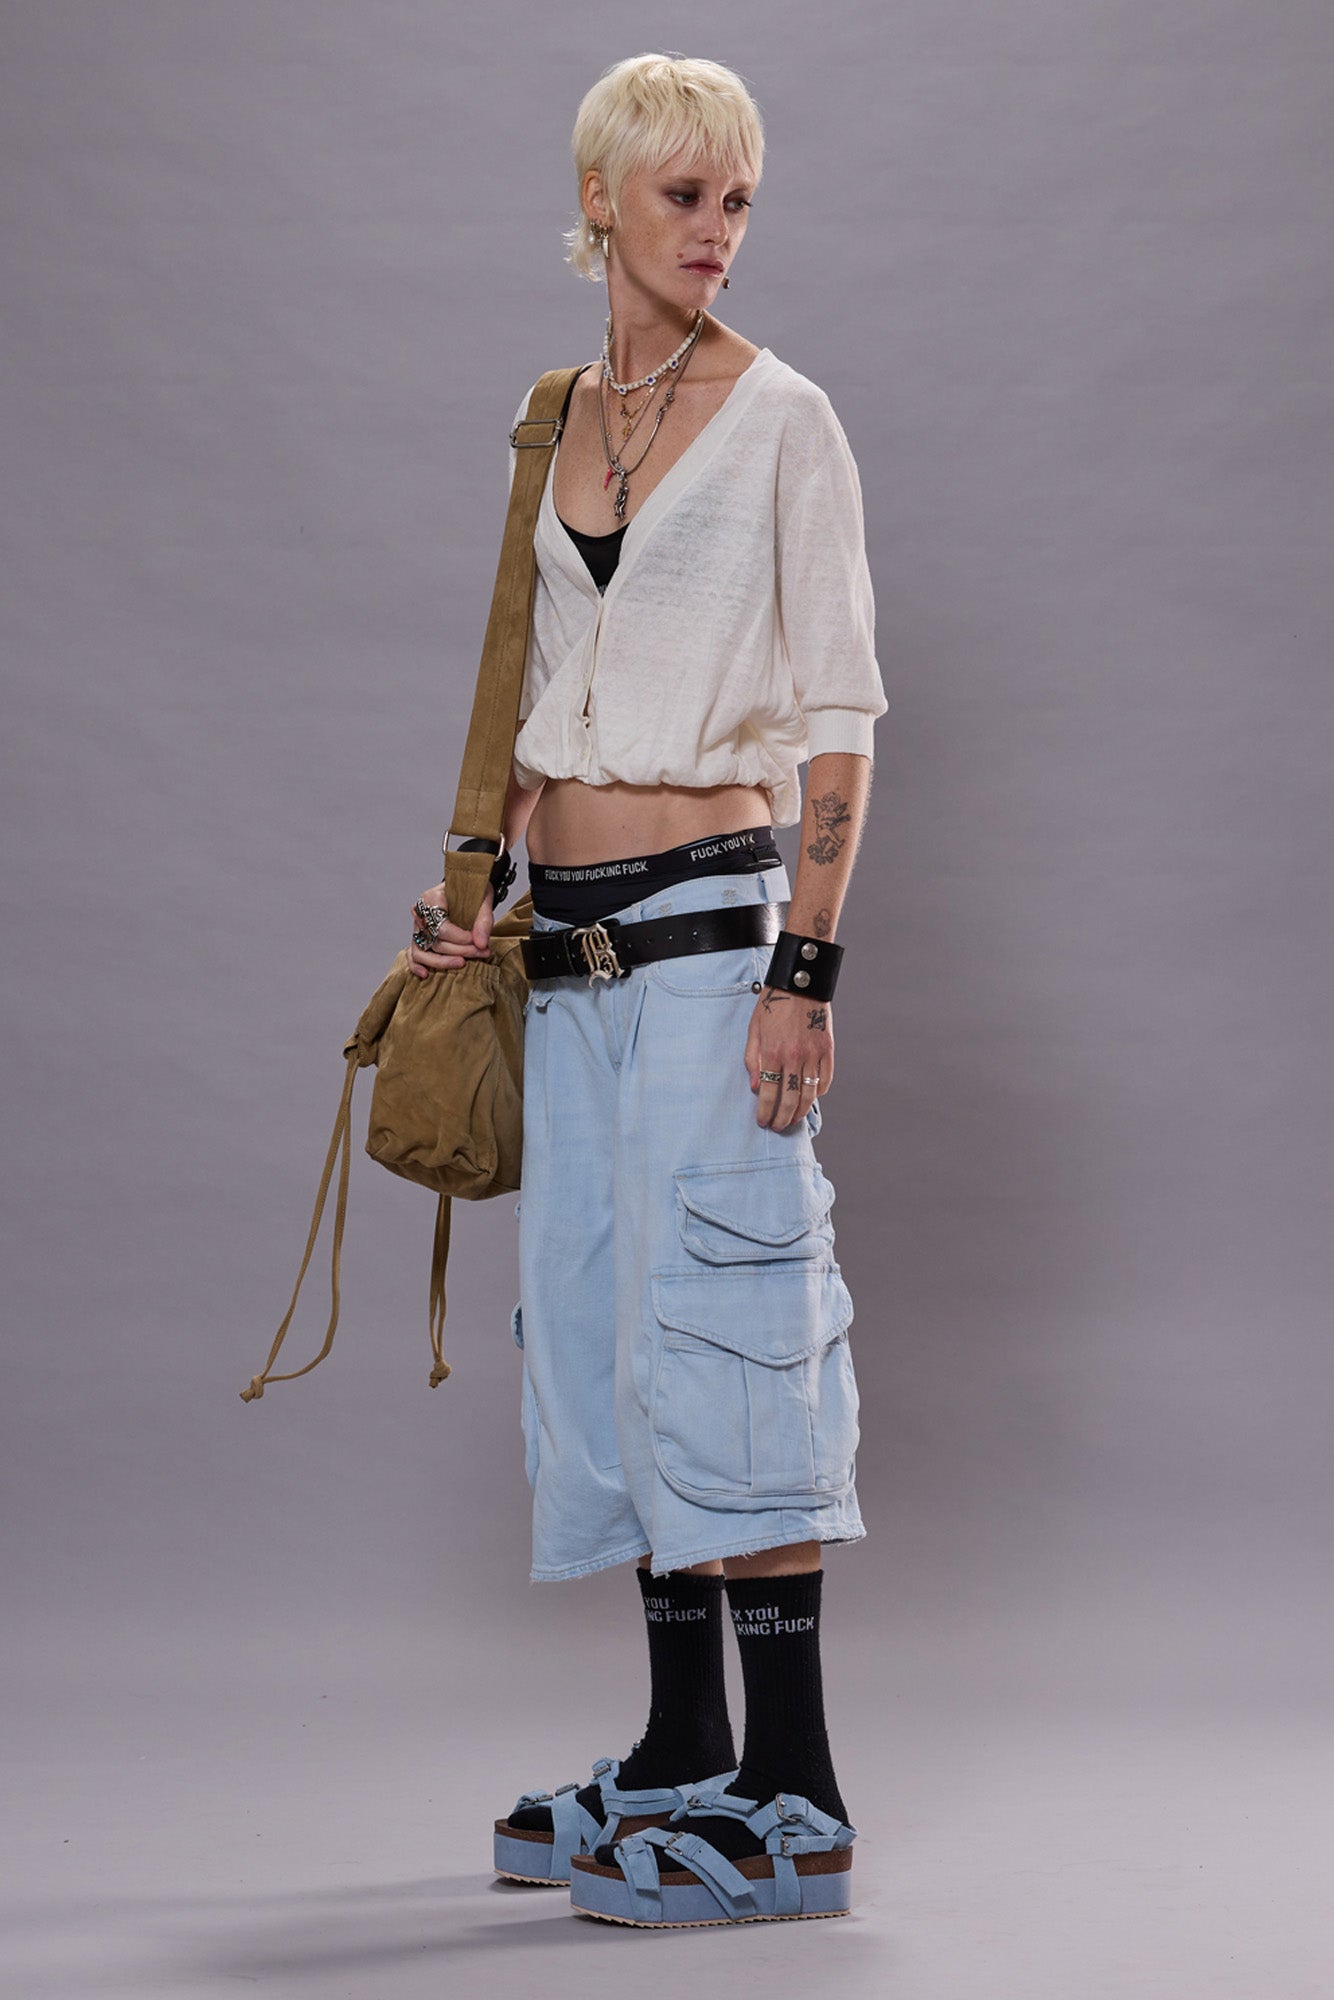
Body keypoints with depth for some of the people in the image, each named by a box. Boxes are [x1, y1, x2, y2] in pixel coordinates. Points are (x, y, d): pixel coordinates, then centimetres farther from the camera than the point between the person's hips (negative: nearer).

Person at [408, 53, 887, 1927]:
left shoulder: (782, 418, -4)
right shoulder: (554, 422, 14)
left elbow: (838, 715, -9)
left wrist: (806, 968, -17)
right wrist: (487, 884, 7)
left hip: (710, 920, -7)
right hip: (570, 939, 7)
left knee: (714, 1318, -9)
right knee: (601, 1325, 9)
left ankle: (791, 1800, -3)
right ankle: (682, 1758, 19)